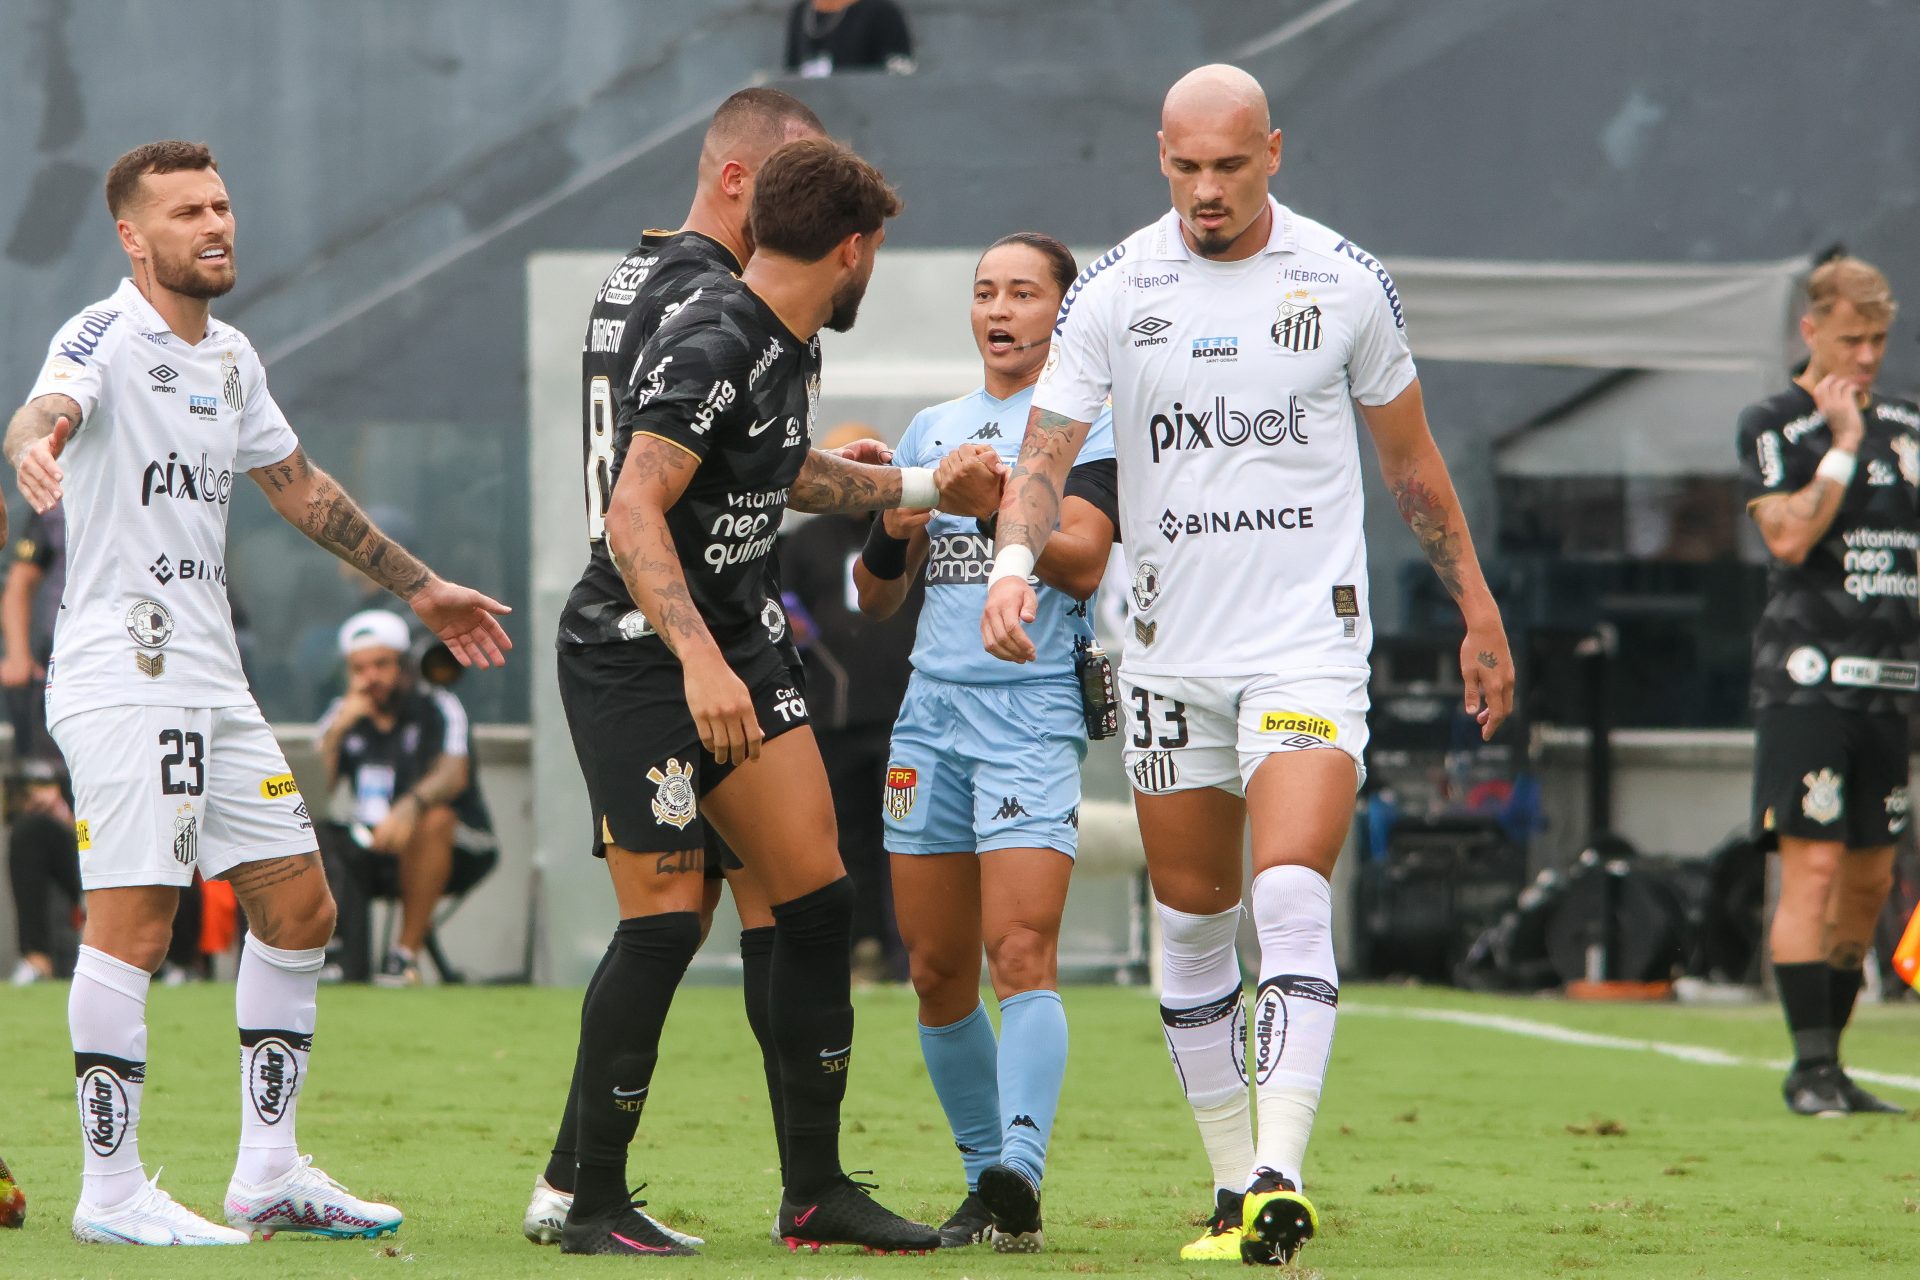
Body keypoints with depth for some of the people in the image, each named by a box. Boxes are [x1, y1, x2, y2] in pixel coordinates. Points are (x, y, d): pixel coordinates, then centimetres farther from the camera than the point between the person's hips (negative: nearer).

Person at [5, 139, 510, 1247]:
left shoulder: (230, 358, 16)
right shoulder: (107, 337, -9)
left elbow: (299, 485, 29)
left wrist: (418, 586, 34)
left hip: (213, 683, 8)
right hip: (121, 677, -8)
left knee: (299, 911, 9)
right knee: (133, 926, -12)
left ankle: (270, 1176, 17)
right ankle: (112, 1193, -7)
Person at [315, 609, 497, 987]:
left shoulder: (437, 708, -6)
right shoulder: (343, 716, 6)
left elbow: (453, 774, -26)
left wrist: (411, 803, -47)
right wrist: (338, 729, -17)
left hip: (459, 852, -3)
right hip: (376, 853, 3)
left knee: (433, 819, -37)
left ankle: (405, 954, -29)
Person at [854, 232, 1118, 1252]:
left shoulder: (1087, 421, 3)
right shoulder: (933, 429, 19)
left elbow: (1085, 559, -11)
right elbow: (875, 599, 20)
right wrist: (890, 534, -1)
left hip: (1034, 707, -6)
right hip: (932, 708, 6)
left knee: (1021, 952, -18)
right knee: (936, 968, 5)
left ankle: (1018, 1175, -28)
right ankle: (983, 1177, 14)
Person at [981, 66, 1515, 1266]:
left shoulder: (1346, 283, -1)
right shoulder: (1114, 292, -1)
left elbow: (1411, 457, 11)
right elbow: (1046, 451, -1)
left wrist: (1479, 611, 14)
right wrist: (1016, 559, -22)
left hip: (1310, 639, -3)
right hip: (1172, 653, 3)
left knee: (1293, 897, -18)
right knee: (1193, 919, 7)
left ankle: (1281, 1181, -25)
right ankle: (1233, 1179, 19)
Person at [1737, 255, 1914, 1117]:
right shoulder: (1774, 425, -2)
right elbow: (1789, 534, -16)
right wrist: (1844, 443, -11)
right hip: (1807, 678, -6)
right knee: (1812, 865, -12)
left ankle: (1830, 1057, 15)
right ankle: (1810, 1067, -11)